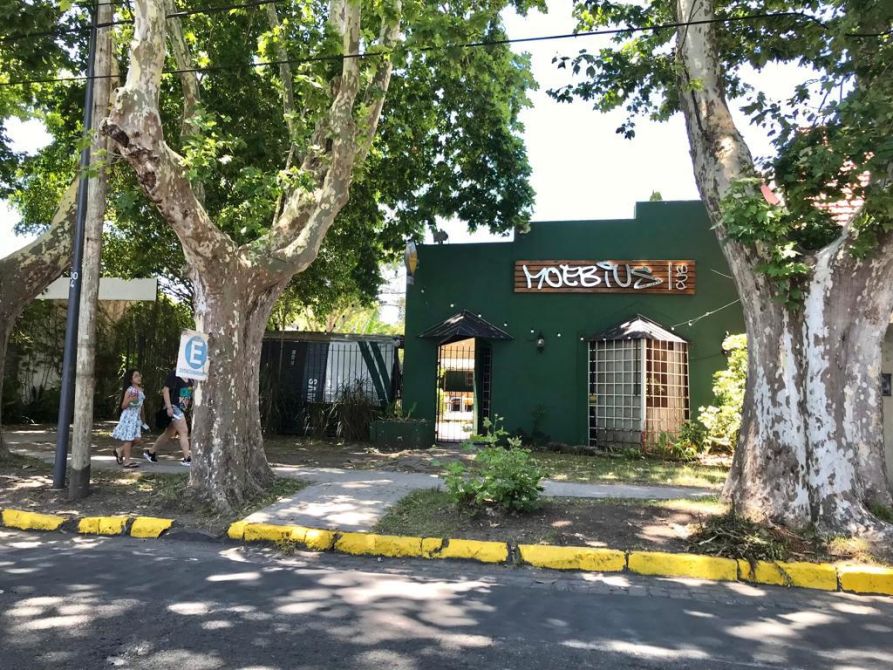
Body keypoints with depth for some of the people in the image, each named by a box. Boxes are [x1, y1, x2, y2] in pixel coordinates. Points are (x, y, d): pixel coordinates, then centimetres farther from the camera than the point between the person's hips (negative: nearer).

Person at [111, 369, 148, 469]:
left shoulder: (141, 390, 11)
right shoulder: (129, 390, -10)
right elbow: (123, 406, -11)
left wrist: (143, 419, 22)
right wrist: (130, 400, -30)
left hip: (137, 417, 7)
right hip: (128, 416, -7)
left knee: (138, 439, 3)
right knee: (129, 438, -4)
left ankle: (120, 450, 24)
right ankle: (127, 460, 2)